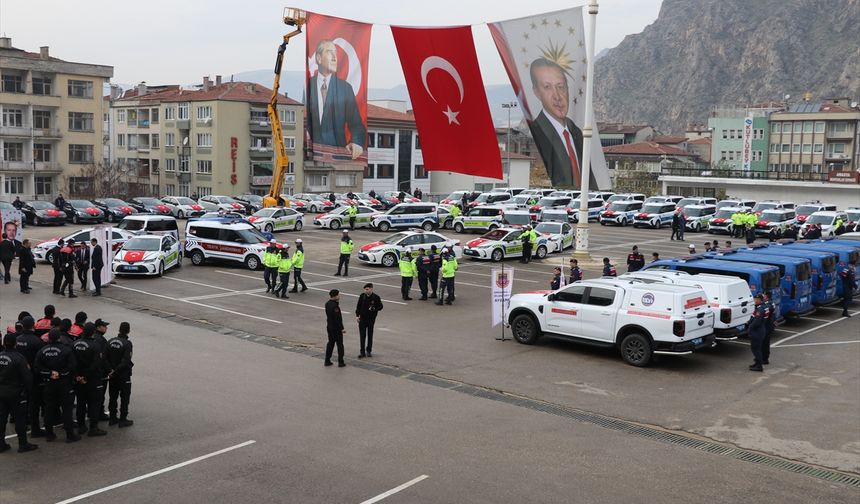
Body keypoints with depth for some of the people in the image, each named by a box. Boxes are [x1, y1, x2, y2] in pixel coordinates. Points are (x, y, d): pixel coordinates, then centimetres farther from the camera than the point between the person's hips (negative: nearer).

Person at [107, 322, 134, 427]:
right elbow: (125, 361, -24)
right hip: (124, 375, -6)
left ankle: (112, 418, 24)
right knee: (125, 397, 5)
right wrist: (115, 371, -15)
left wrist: (111, 369, -5)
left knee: (112, 396, 16)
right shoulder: (127, 343, -18)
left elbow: (105, 357, -3)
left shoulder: (111, 341, 0)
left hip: (113, 375, 6)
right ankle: (123, 420, 9)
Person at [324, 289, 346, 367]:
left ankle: (327, 361, 21)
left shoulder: (327, 304, 4)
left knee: (330, 343, 17)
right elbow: (337, 319, -24)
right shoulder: (334, 306, -24)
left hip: (329, 327, 8)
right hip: (336, 328, -8)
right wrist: (342, 328, -19)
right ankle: (340, 362, 7)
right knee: (340, 344, 3)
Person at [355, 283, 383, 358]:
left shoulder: (376, 297, -9)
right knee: (362, 336, -1)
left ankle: (369, 351, 24)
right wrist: (357, 315, 2)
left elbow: (380, 307, -2)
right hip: (362, 318, 1)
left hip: (371, 319, -1)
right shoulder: (362, 296, -3)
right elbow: (358, 306, 7)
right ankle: (362, 352, 5)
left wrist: (374, 308, -21)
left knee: (370, 335, 11)